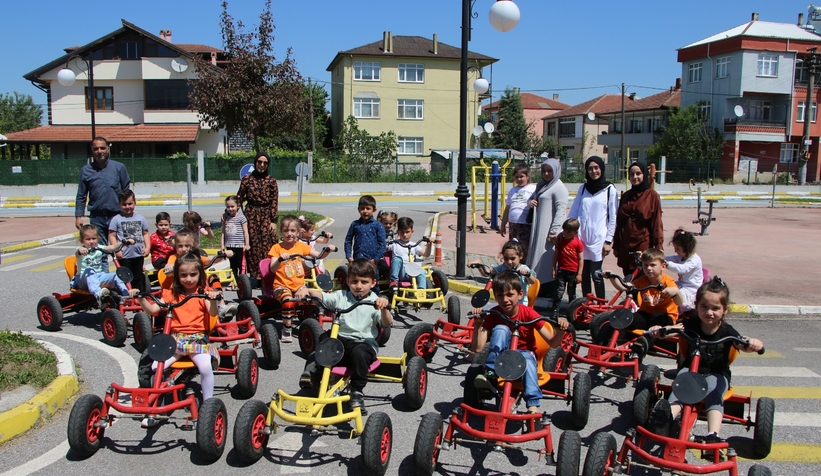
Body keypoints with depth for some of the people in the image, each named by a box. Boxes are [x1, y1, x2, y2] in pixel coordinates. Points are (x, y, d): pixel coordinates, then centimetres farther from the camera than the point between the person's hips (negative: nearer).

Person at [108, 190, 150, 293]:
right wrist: (117, 250, -15)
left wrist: (147, 247, 0)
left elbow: (145, 233, 11)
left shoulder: (140, 218, 6)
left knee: (138, 277, 14)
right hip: (124, 256, -3)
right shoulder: (116, 219, -4)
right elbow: (111, 236, -6)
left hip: (139, 254, 4)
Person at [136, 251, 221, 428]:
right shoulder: (172, 293, 13)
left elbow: (213, 313, -13)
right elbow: (153, 309, 5)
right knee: (156, 367, -18)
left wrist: (213, 300, -34)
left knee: (205, 367, -28)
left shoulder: (203, 292, 4)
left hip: (198, 338, -3)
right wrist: (141, 298, -12)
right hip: (175, 338, 3)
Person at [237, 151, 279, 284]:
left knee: (267, 245, -7)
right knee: (253, 245, -1)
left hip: (266, 215, 0)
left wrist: (273, 221, -3)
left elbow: (274, 201, 2)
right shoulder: (247, 179, 4)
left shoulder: (271, 180, 4)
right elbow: (239, 198, 8)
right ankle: (255, 275, 5)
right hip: (251, 215, 0)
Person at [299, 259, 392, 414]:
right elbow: (322, 297, -4)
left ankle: (357, 391, -18)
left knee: (359, 352, -34)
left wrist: (384, 308, -32)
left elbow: (386, 324, -11)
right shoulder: (341, 296, 11)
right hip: (339, 339, 3)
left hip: (363, 342, -3)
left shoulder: (375, 302, 2)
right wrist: (307, 291, -25)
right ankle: (311, 372, -11)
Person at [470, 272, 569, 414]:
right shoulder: (494, 315, -12)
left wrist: (561, 330, -34)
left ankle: (533, 404, -40)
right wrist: (477, 324, -32)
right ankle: (490, 375, -29)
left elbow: (552, 342, -13)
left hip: (524, 354, -1)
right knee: (501, 329, -27)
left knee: (528, 358, -37)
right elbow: (477, 348, -18)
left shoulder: (528, 314, -14)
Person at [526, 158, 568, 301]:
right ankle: (539, 288, 20)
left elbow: (561, 211, -17)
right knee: (537, 257, 12)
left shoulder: (559, 188, -10)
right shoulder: (541, 186, 18)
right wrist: (531, 201, 6)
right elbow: (533, 198, 32)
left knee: (547, 260, -8)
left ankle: (551, 293, -3)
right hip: (538, 229, 9)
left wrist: (554, 231, -22)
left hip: (548, 230, -9)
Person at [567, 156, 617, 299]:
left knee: (596, 274, -6)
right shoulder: (583, 188, 12)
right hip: (581, 238, 4)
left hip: (598, 239, -4)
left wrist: (608, 241, -5)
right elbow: (573, 212, 12)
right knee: (584, 274, 7)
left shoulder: (610, 189, 0)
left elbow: (613, 217, -1)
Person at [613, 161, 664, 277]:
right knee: (627, 280, 8)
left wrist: (658, 246, -11)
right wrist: (616, 246, 13)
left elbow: (656, 223, -6)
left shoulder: (652, 195, -4)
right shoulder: (625, 196, 11)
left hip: (643, 244, -5)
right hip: (625, 245, 5)